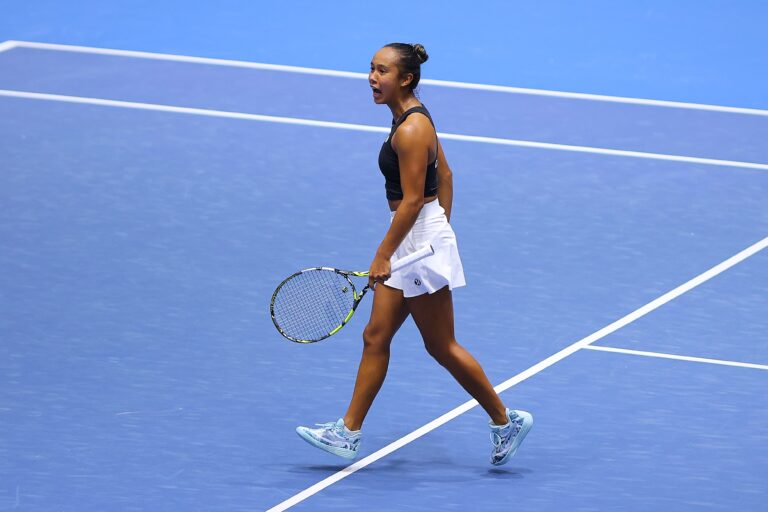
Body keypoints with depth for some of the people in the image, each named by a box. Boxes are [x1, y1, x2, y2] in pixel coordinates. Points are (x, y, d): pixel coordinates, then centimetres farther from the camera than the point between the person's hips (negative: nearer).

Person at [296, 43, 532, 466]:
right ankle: (348, 433, 12)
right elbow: (445, 177, 17)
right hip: (412, 245, 10)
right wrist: (442, 232, 22)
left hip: (422, 242, -10)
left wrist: (383, 255, -21)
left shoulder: (410, 129, -21)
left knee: (441, 347, 0)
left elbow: (411, 200, -23)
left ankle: (505, 421, 12)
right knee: (376, 337, 9)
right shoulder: (413, 118, 9)